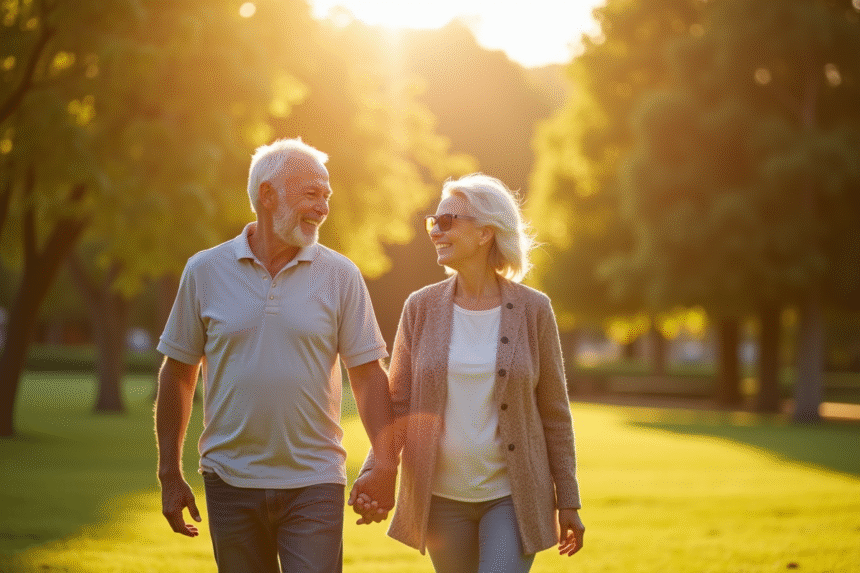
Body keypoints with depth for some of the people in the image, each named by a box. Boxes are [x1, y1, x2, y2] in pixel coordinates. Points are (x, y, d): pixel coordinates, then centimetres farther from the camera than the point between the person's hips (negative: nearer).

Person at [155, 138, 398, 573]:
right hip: (230, 483, 1)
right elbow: (177, 375, 6)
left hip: (314, 485, -1)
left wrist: (386, 465, -8)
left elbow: (368, 374, 1)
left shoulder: (340, 275, 1)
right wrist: (170, 476, 5)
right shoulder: (205, 272, 1)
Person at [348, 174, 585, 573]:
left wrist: (568, 501, 3)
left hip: (511, 496, -2)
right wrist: (372, 472, -14)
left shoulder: (532, 309, -3)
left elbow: (554, 412, 2)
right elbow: (397, 404, 2)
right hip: (442, 498, 2)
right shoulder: (421, 308, 0)